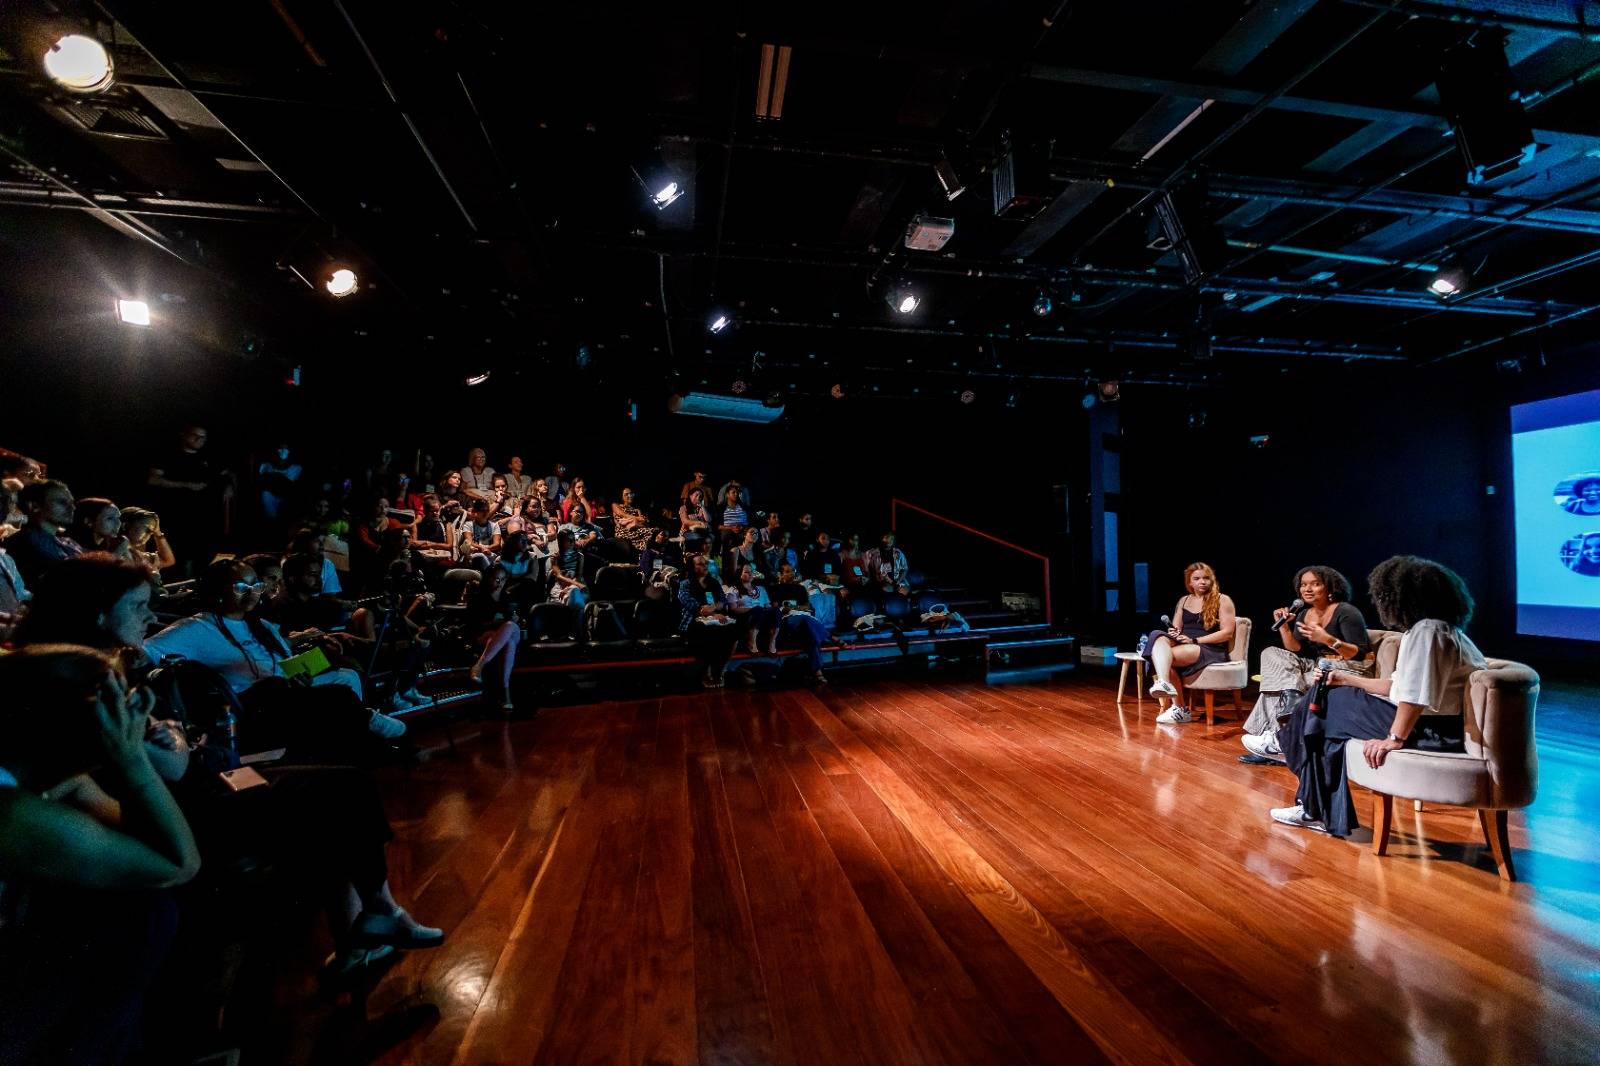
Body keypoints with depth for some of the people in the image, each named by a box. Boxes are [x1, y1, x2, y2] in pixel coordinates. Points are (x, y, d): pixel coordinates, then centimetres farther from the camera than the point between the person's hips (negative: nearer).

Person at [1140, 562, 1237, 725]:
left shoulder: (1222, 600, 5)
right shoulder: (1184, 601, 21)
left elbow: (1227, 633, -4)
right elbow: (1176, 628, 18)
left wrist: (1194, 640, -13)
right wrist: (1173, 632, -8)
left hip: (1211, 649, -5)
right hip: (1183, 644, 5)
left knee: (1166, 656, -31)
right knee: (1159, 637, -30)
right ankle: (1164, 683, -45)